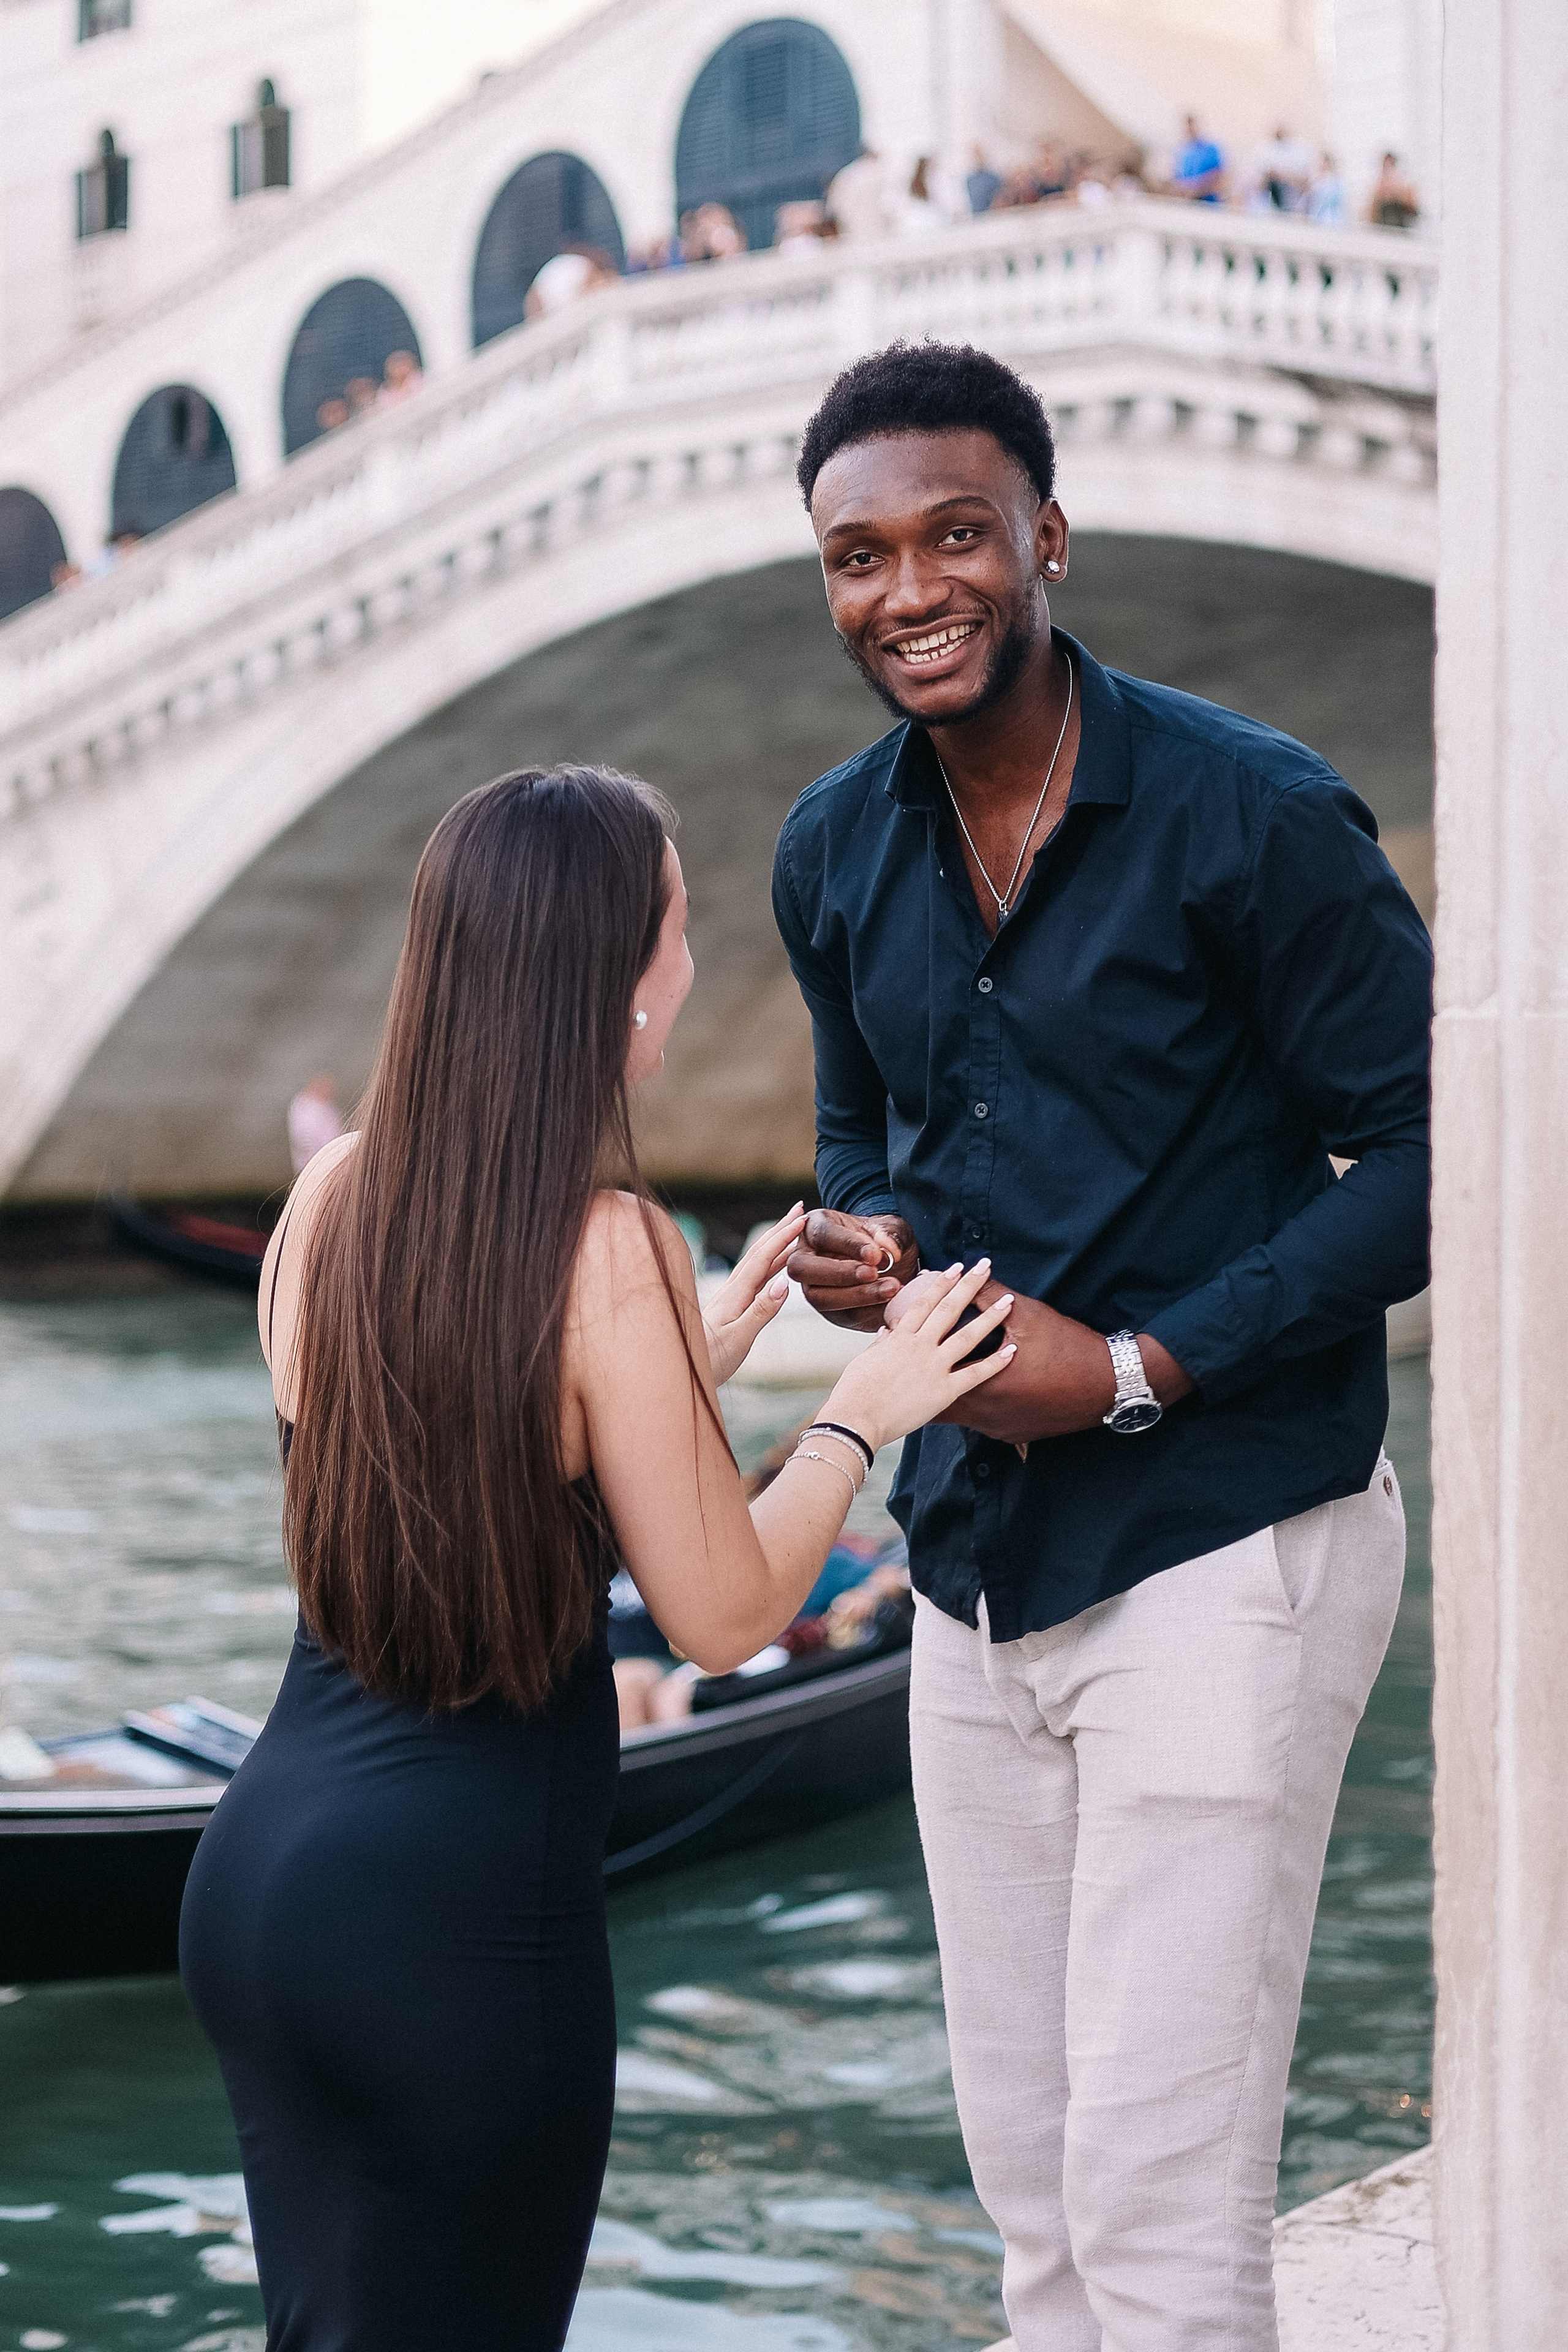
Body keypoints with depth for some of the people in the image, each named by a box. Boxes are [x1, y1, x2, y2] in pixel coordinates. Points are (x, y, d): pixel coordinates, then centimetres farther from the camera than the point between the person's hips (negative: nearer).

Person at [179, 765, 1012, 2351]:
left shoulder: (332, 1200, 3)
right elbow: (725, 1615, -10)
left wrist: (697, 1361, 20)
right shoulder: (612, 1254, -16)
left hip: (256, 1864, 7)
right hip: (459, 1918, -7)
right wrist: (860, 1413, 5)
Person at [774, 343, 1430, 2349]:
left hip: (1222, 1557, -6)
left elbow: (1429, 1153, -11)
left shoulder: (1250, 813, -13)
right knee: (1029, 2179, 14)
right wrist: (860, 1240, -3)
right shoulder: (834, 852, 6)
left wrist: (1139, 1365, -17)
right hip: (973, 1561, 7)